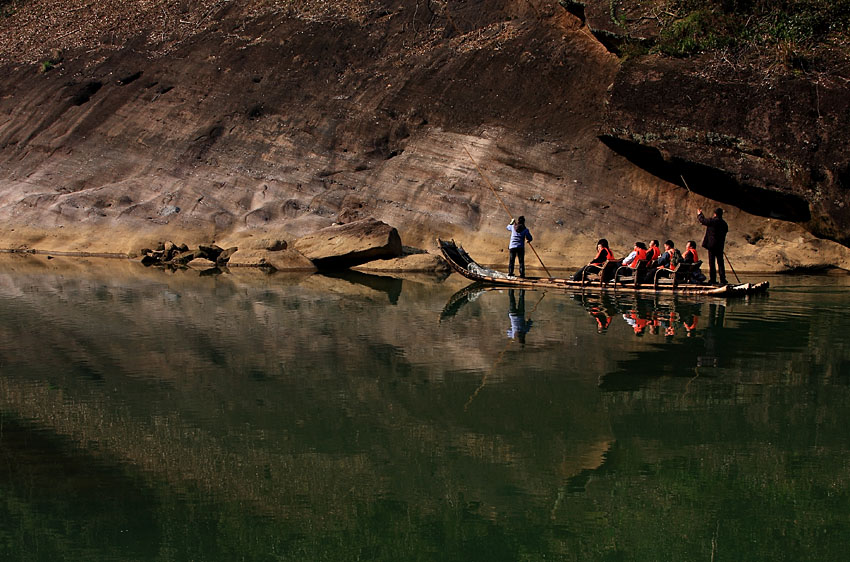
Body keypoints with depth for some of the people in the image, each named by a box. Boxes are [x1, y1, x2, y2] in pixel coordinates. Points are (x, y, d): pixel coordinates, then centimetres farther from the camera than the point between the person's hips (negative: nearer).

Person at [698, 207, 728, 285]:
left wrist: (699, 214, 22)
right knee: (720, 263, 9)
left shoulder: (712, 221, -12)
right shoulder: (724, 223, 5)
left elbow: (703, 220, 1)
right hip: (720, 246, 5)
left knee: (712, 263, 0)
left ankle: (712, 280, -1)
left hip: (712, 244, -5)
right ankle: (723, 280, 5)